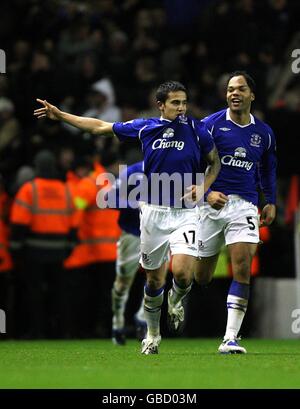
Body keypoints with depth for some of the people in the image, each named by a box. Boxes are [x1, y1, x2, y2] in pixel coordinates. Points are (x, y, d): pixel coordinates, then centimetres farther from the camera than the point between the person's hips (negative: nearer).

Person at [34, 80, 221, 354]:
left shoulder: (196, 129, -1)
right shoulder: (144, 128, 3)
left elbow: (215, 161, 14)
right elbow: (100, 127, 12)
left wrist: (203, 187, -4)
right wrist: (59, 115, 13)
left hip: (186, 212, -2)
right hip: (154, 211, 2)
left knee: (182, 273, -20)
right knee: (154, 279, 9)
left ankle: (176, 301, 16)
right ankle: (152, 334, 30)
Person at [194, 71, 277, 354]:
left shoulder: (263, 133, 9)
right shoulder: (210, 125, -2)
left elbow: (268, 169, 25)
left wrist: (271, 202, 16)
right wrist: (206, 193, -16)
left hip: (244, 205, 2)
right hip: (212, 203, -2)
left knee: (243, 269, -15)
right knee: (201, 277, 5)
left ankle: (230, 338, -15)